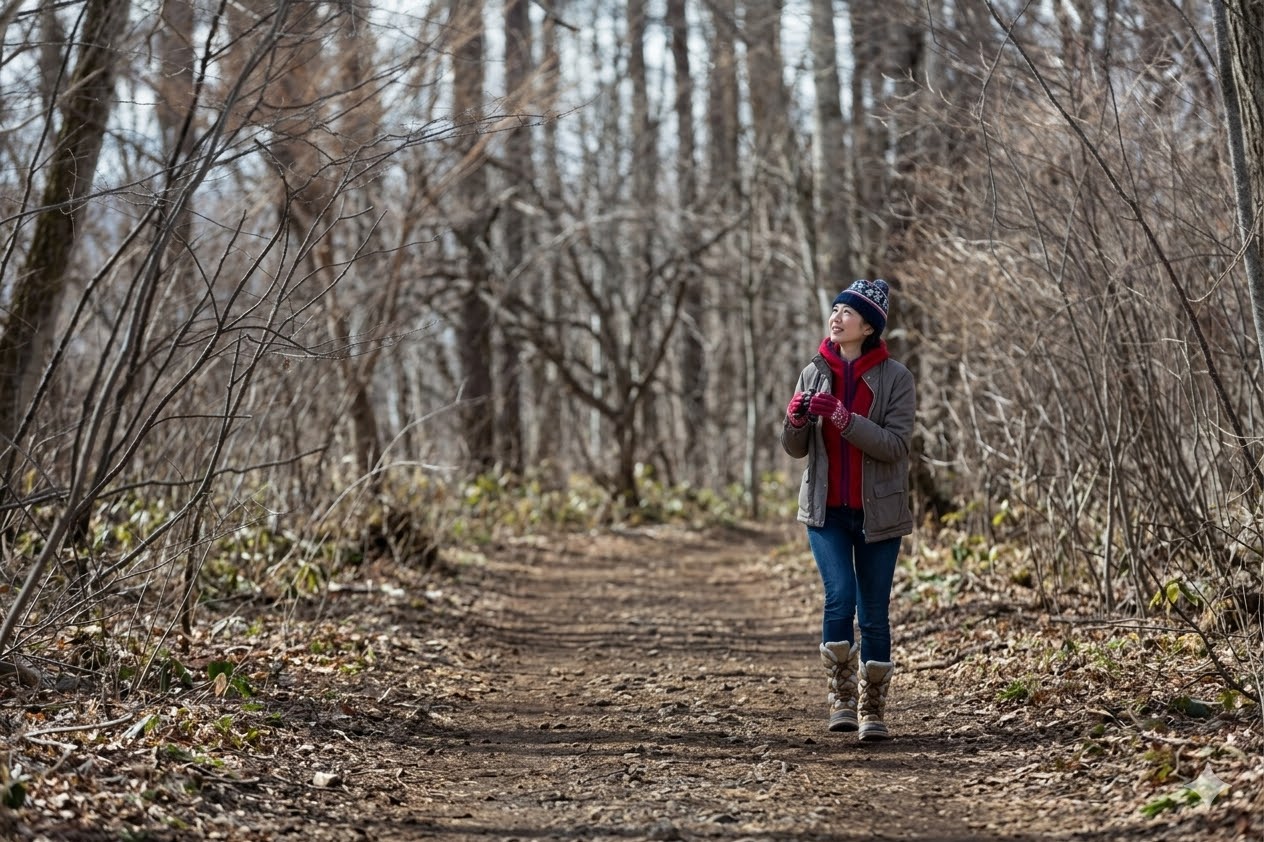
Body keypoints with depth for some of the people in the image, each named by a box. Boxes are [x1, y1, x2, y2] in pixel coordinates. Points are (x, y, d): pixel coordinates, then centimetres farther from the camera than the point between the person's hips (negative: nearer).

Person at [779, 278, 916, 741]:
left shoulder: (895, 377, -6)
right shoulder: (815, 373, 4)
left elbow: (895, 444, -16)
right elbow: (796, 449, 6)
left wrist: (842, 417, -26)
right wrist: (796, 420, -16)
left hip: (877, 512, -2)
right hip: (827, 510, 2)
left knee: (874, 612, 4)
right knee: (839, 597, -15)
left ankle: (873, 710, 16)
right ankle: (842, 697, 1)